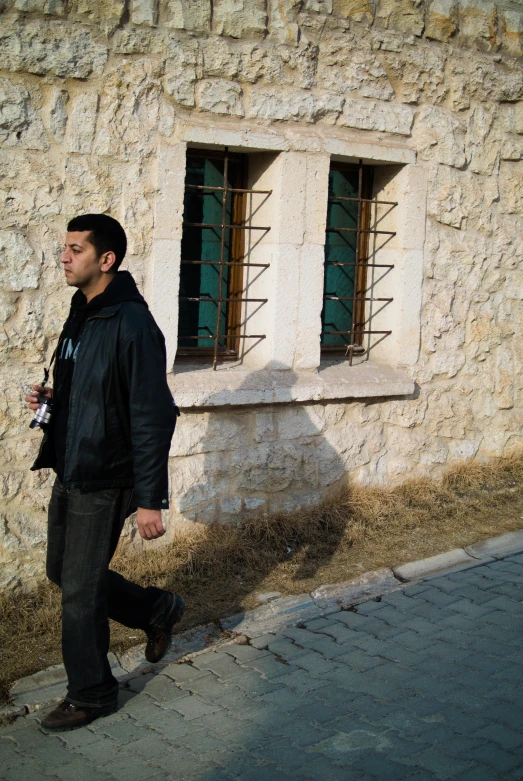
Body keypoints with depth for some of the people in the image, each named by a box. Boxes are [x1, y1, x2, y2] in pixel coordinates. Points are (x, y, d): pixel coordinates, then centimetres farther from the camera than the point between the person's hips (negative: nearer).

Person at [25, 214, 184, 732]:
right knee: (63, 571, 20)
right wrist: (51, 398, -1)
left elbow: (153, 417, -22)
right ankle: (157, 610, 38)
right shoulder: (81, 315, 7)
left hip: (104, 482, -9)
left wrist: (150, 500, -21)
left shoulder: (132, 325, -21)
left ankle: (91, 695, 23)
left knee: (79, 592, 2)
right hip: (69, 475, 9)